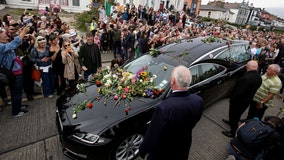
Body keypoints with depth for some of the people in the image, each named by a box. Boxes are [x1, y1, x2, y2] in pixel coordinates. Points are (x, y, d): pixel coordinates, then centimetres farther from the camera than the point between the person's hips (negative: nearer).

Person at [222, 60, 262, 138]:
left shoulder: (246, 78, -34)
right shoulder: (259, 78, -5)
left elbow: (238, 93, -30)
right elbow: (253, 90, 6)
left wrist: (232, 100, -14)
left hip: (239, 102, -8)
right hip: (246, 101, 8)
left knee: (234, 115, 12)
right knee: (237, 115, 30)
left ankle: (232, 132, 28)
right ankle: (231, 122, 54)